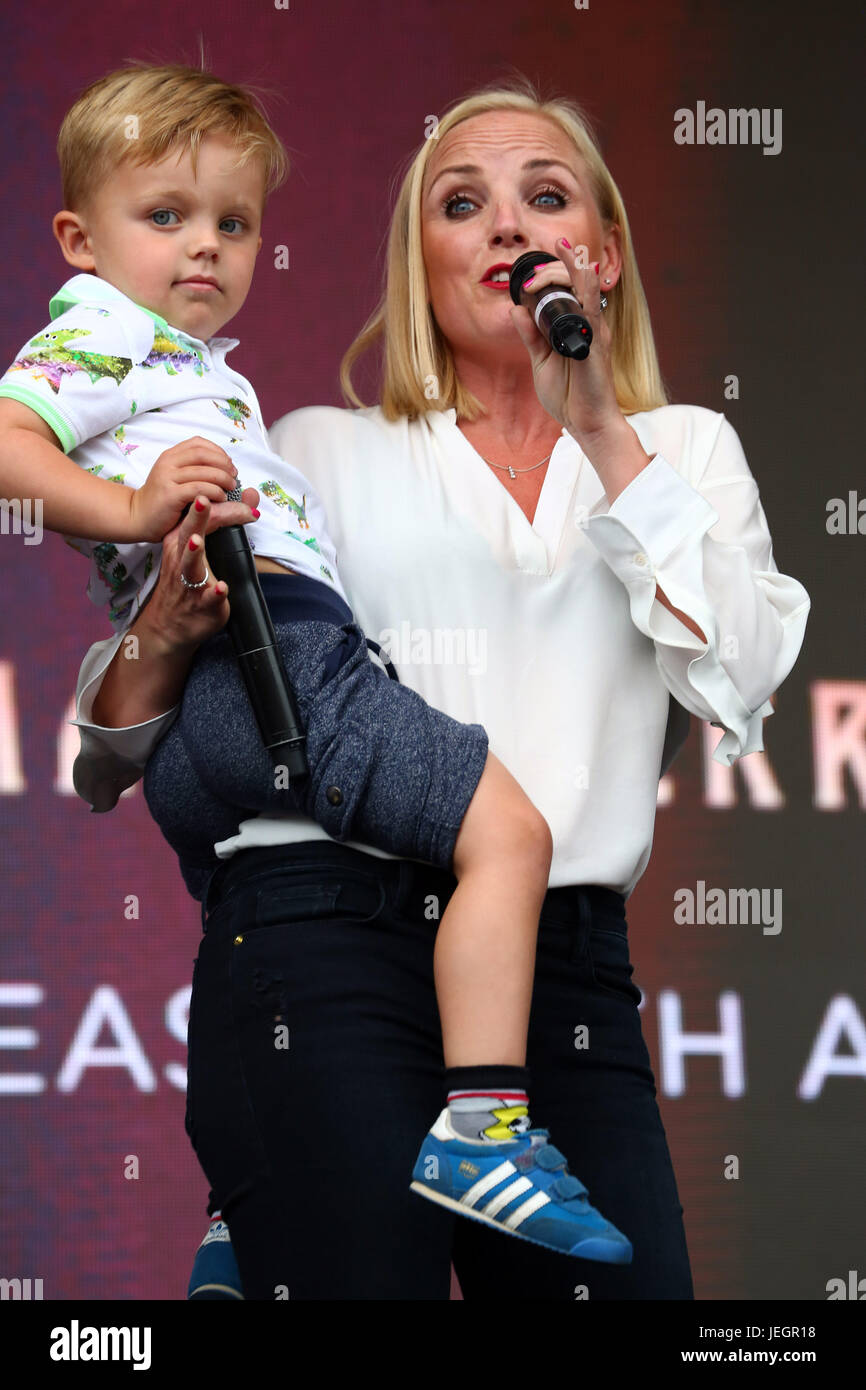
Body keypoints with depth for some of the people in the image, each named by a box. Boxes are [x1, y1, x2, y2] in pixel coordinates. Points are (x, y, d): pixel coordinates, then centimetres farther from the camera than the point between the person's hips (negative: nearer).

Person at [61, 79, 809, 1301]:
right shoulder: (324, 451, 16)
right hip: (324, 944, -2)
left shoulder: (682, 451, 20)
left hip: (571, 969, 2)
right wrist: (169, 626, -7)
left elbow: (741, 681, 1)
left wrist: (603, 436, 0)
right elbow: (111, 757, 15)